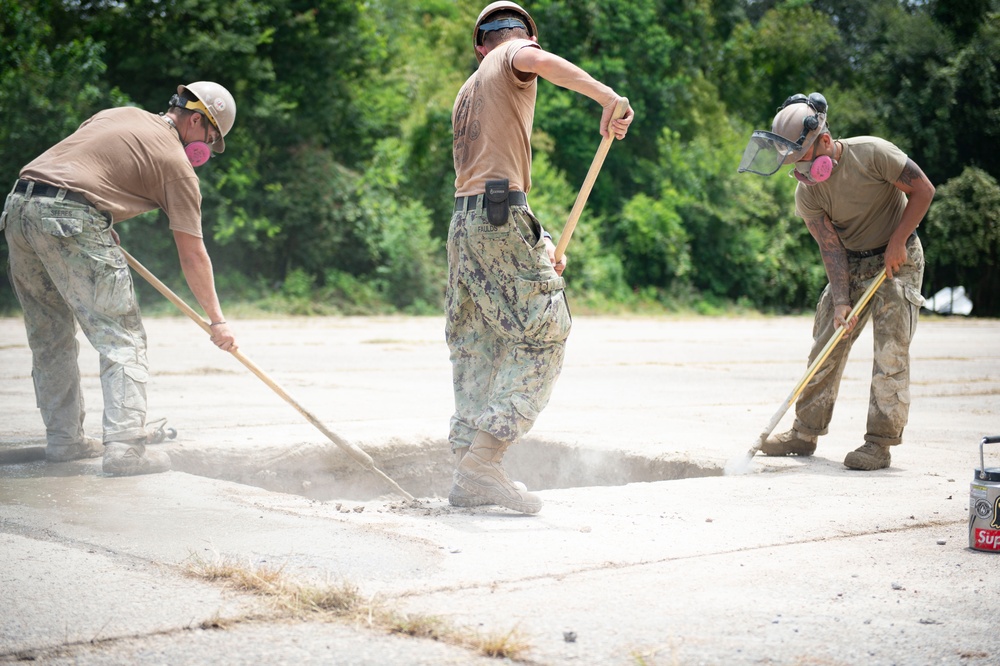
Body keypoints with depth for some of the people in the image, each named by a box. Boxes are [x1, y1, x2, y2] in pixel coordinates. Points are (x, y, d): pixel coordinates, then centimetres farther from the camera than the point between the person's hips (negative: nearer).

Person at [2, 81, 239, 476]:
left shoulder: (118, 114, 24)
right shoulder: (176, 163, 4)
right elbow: (192, 255, 5)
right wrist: (217, 321, 12)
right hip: (71, 220, -8)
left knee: (51, 339, 16)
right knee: (122, 339, -3)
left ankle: (63, 440, 20)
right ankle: (124, 448, -11)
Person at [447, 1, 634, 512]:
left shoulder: (468, 91, 30)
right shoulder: (514, 56, 7)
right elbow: (533, 58, -21)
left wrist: (535, 245, 24)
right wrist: (605, 96, -27)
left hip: (464, 220, 8)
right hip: (502, 213, -8)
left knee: (478, 348, 9)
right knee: (542, 335, -8)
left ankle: (468, 478, 8)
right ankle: (484, 455, -16)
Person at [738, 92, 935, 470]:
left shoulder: (872, 153, -22)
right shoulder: (806, 193, -10)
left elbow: (923, 189, -14)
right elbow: (831, 247, -12)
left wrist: (897, 242, -18)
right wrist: (841, 301, -22)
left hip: (898, 259, -4)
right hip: (850, 266, 5)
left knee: (890, 350, -11)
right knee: (826, 347, 3)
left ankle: (880, 443, -8)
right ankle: (805, 433, 12)